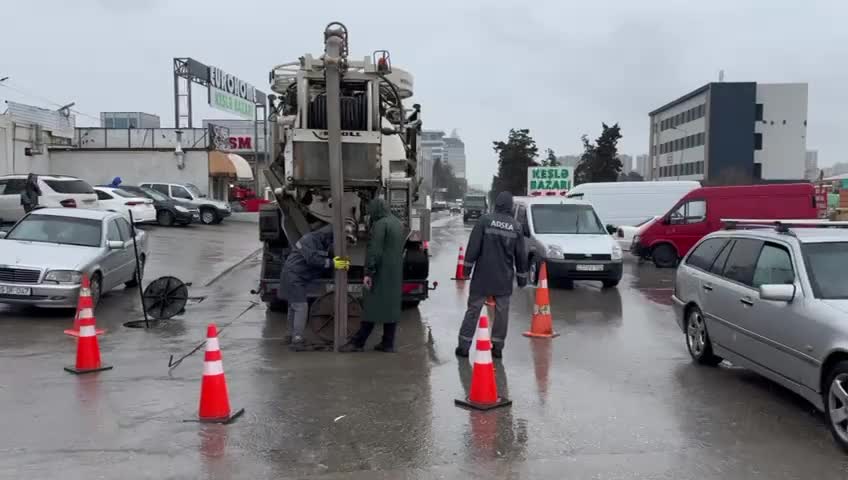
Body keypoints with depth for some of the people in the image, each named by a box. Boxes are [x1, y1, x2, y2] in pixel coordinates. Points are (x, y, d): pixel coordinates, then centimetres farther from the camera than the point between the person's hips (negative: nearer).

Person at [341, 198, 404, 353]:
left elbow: (374, 250, -19)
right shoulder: (398, 223, 13)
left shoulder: (380, 224, -14)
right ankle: (388, 343, 12)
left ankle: (357, 342, 2)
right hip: (395, 274, 8)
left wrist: (368, 272, -19)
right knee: (392, 306, 9)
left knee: (372, 306, -4)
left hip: (381, 273, -8)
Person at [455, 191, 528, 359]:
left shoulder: (485, 220, -6)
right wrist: (522, 276, 15)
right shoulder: (516, 226, 3)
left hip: (482, 275, -2)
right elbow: (521, 255, 7)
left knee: (473, 309, 4)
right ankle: (497, 346, 13)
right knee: (501, 312, 10)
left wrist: (468, 265, 1)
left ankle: (464, 345, 5)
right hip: (504, 278, 2)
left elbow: (473, 246, -8)